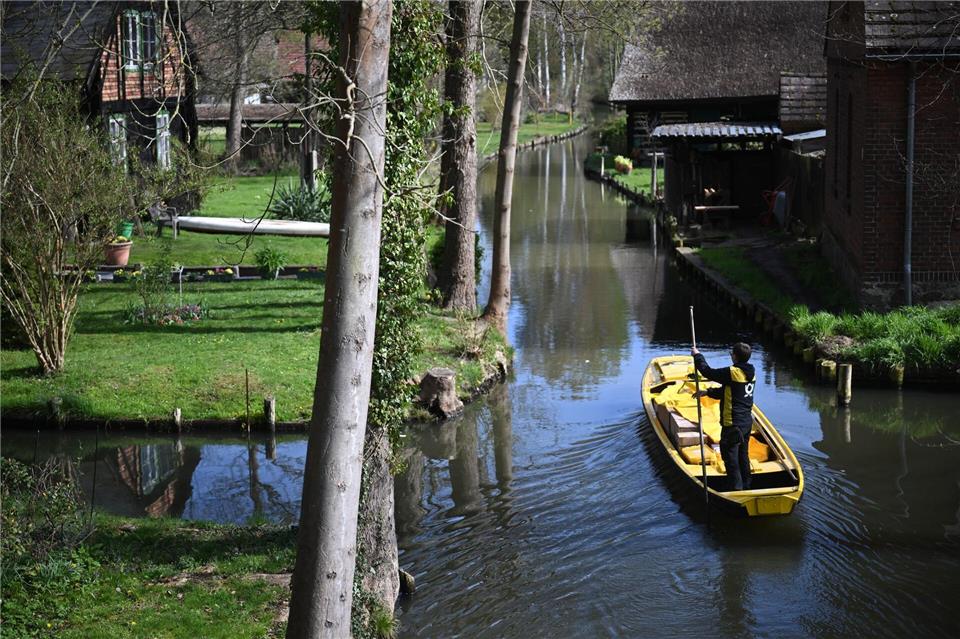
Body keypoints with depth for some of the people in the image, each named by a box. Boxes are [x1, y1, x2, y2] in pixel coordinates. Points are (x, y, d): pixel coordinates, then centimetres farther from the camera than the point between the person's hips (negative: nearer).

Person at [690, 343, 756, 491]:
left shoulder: (732, 373, -22)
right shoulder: (751, 373, 5)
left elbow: (708, 372, -12)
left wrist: (697, 356, 4)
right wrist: (708, 392, 16)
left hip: (733, 424, -9)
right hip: (747, 421, 9)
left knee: (730, 456, 3)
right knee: (743, 455, 20)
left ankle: (736, 488, 7)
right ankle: (746, 486, 29)